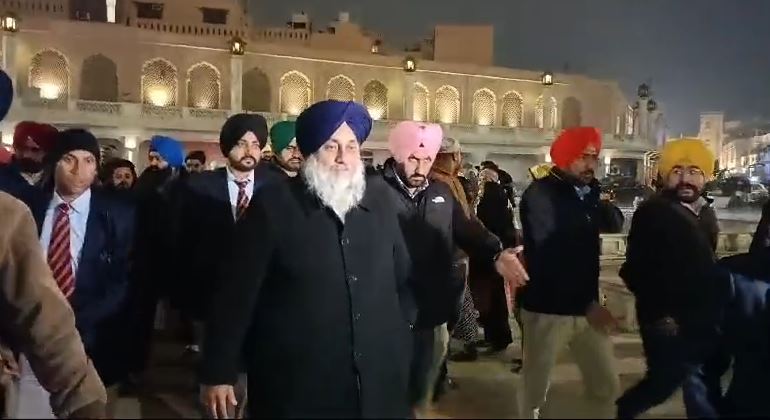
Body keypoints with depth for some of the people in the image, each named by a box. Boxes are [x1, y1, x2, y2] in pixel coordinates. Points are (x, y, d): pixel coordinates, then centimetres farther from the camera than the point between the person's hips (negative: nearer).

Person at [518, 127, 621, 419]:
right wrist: (588, 304, -22)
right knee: (536, 388, 8)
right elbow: (548, 256, -20)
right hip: (548, 309, -6)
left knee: (608, 387, 9)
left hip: (586, 306, 6)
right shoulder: (540, 194, -12)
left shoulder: (588, 189, 9)